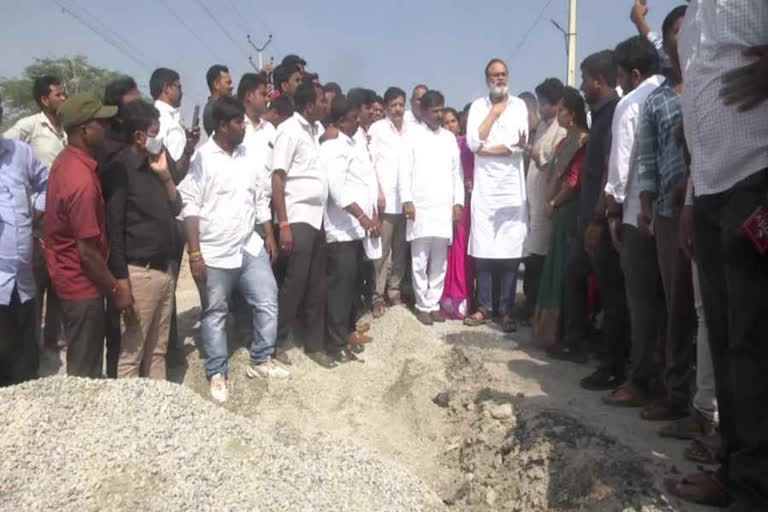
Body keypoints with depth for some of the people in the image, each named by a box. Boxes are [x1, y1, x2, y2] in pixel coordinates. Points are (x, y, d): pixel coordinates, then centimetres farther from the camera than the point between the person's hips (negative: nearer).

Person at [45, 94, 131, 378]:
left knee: (83, 363, 23)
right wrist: (116, 289, -14)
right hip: (81, 282, -9)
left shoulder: (66, 160, 2)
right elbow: (87, 252, -24)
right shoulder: (81, 180, -28)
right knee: (85, 370, 6)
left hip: (71, 276, 9)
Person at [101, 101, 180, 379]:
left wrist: (165, 174, 0)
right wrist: (121, 282, -17)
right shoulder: (119, 169, -10)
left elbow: (175, 209, 14)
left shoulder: (155, 164, 12)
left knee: (158, 350, 16)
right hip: (139, 272, -7)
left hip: (164, 269, 7)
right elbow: (114, 228, -14)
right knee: (131, 353, 2)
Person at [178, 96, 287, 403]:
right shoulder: (201, 158, -11)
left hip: (250, 247, 5)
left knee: (268, 303, 6)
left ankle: (261, 361, 23)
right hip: (214, 253, -5)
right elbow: (189, 207, -13)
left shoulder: (248, 154, 6)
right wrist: (195, 254, -17)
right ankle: (217, 374, 22)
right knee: (215, 314, 8)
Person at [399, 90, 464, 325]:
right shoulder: (412, 136, 3)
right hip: (420, 206, -3)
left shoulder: (450, 137, 13)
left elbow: (457, 171, 12)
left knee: (439, 261, 6)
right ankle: (422, 305, 10)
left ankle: (434, 303, 14)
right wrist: (407, 201, -11)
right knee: (420, 260, 1)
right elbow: (405, 170, -2)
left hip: (444, 207, 3)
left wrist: (458, 202, 5)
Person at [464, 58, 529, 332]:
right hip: (484, 186, 1)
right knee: (482, 250, 2)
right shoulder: (478, 105, 9)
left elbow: (519, 145, -6)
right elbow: (473, 142, -5)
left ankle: (507, 310, 7)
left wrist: (486, 150, -6)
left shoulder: (519, 105, 6)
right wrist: (494, 112, -3)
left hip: (513, 187, -1)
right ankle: (484, 306, 13)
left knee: (511, 252, -1)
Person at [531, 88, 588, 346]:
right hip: (559, 213, 9)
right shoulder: (564, 142, 19)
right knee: (556, 269, 12)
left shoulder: (582, 141, -10)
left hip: (570, 210, -9)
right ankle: (550, 329, 20)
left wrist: (553, 203, -6)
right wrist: (548, 202, 3)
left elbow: (574, 179, -16)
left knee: (565, 270, -4)